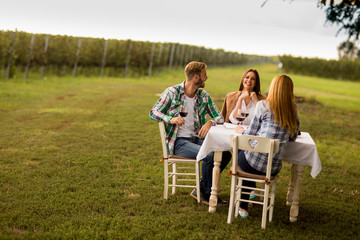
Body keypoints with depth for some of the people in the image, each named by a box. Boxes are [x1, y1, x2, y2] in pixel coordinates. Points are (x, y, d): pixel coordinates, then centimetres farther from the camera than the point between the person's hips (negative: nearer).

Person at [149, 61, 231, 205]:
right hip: (178, 141, -6)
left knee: (225, 153, -15)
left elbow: (219, 117, 9)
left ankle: (200, 190, -1)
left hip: (196, 138, 6)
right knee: (209, 155, -28)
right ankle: (207, 193, -4)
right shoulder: (172, 92, -4)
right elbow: (153, 113, -2)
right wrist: (171, 119, -23)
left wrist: (210, 122, -16)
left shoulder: (204, 96, 10)